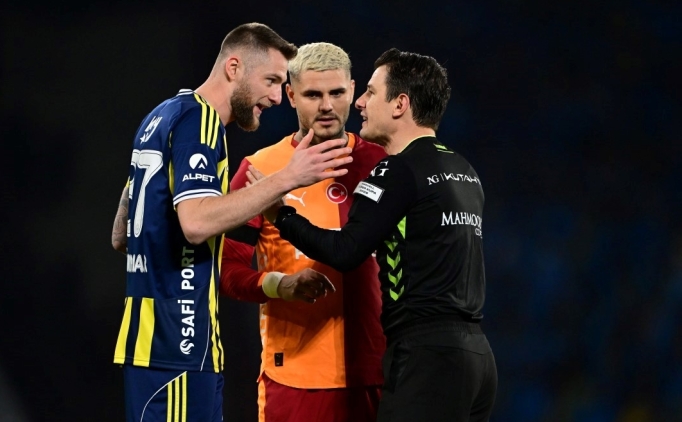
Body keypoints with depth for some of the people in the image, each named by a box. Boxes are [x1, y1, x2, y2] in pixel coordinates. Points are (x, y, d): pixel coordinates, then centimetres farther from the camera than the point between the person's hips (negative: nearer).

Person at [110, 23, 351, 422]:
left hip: (150, 335, 10)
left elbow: (121, 237, 22)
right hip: (177, 343, -10)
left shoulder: (165, 116, 18)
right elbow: (196, 221, -25)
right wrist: (287, 179, -23)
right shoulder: (199, 121, -11)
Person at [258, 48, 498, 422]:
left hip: (427, 354, -9)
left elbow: (344, 251, -15)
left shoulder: (400, 171, -8)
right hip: (475, 351, 9)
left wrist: (279, 214, -3)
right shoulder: (463, 171, 18)